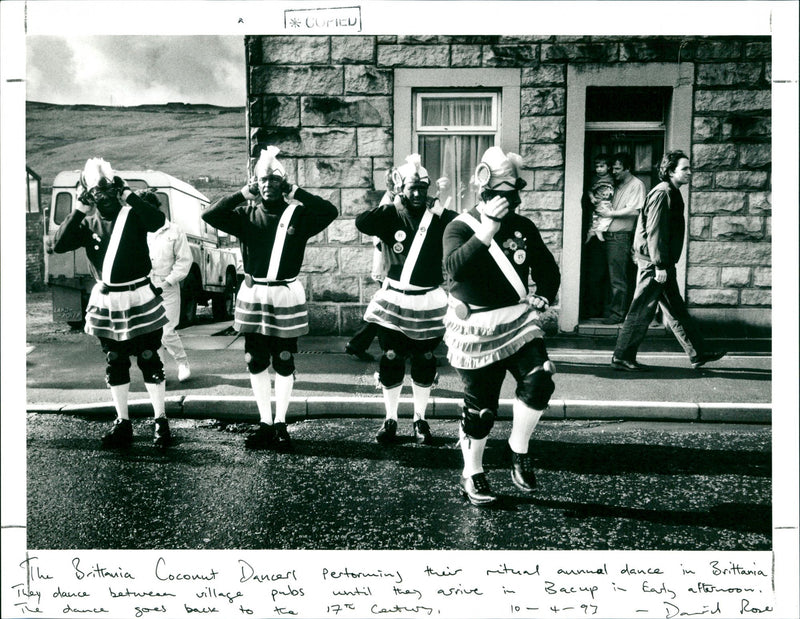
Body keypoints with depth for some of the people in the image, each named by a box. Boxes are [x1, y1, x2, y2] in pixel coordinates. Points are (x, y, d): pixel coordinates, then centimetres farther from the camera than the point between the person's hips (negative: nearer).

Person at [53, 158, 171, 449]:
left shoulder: (132, 214, -4)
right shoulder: (87, 222, 5)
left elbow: (158, 220, -26)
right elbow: (59, 245, -8)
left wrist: (127, 194, -21)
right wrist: (78, 209, -12)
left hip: (139, 299, -4)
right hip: (106, 301, 4)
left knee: (149, 359, 2)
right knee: (115, 363, 11)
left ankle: (160, 421, 12)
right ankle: (122, 423, 23)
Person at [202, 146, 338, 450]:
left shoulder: (298, 214, -2)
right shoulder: (247, 215, 4)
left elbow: (330, 211, -18)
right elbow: (210, 215, -7)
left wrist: (295, 193, -12)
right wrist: (243, 194, -7)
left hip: (286, 296, -2)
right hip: (253, 295, 3)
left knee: (284, 362, 5)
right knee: (255, 361, 8)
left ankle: (280, 424, 18)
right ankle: (265, 423, 22)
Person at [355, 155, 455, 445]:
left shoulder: (437, 217, 2)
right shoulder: (390, 215, -2)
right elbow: (362, 223, -21)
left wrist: (438, 207, -13)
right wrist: (387, 202, -17)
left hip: (429, 302, 1)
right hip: (395, 300, -1)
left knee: (425, 361, 9)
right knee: (391, 359, 4)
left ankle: (420, 419, 25)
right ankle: (390, 419, 20)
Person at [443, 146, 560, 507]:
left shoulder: (523, 227, 5)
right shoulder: (460, 227, -9)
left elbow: (547, 270, 17)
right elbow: (455, 269, -29)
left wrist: (543, 297, -1)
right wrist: (487, 230, -32)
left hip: (518, 320, 4)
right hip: (475, 329, -3)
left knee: (539, 381, -20)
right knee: (480, 409, 4)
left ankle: (519, 450, 6)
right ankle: (472, 474, 28)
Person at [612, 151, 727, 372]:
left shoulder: (672, 193, 17)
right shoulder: (662, 194, -14)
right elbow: (654, 232, -20)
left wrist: (666, 265, 20)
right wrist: (660, 266, -22)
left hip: (663, 263, 10)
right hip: (654, 263, -10)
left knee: (677, 310, 14)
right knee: (642, 311, -4)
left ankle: (698, 354, 22)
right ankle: (622, 358, 3)